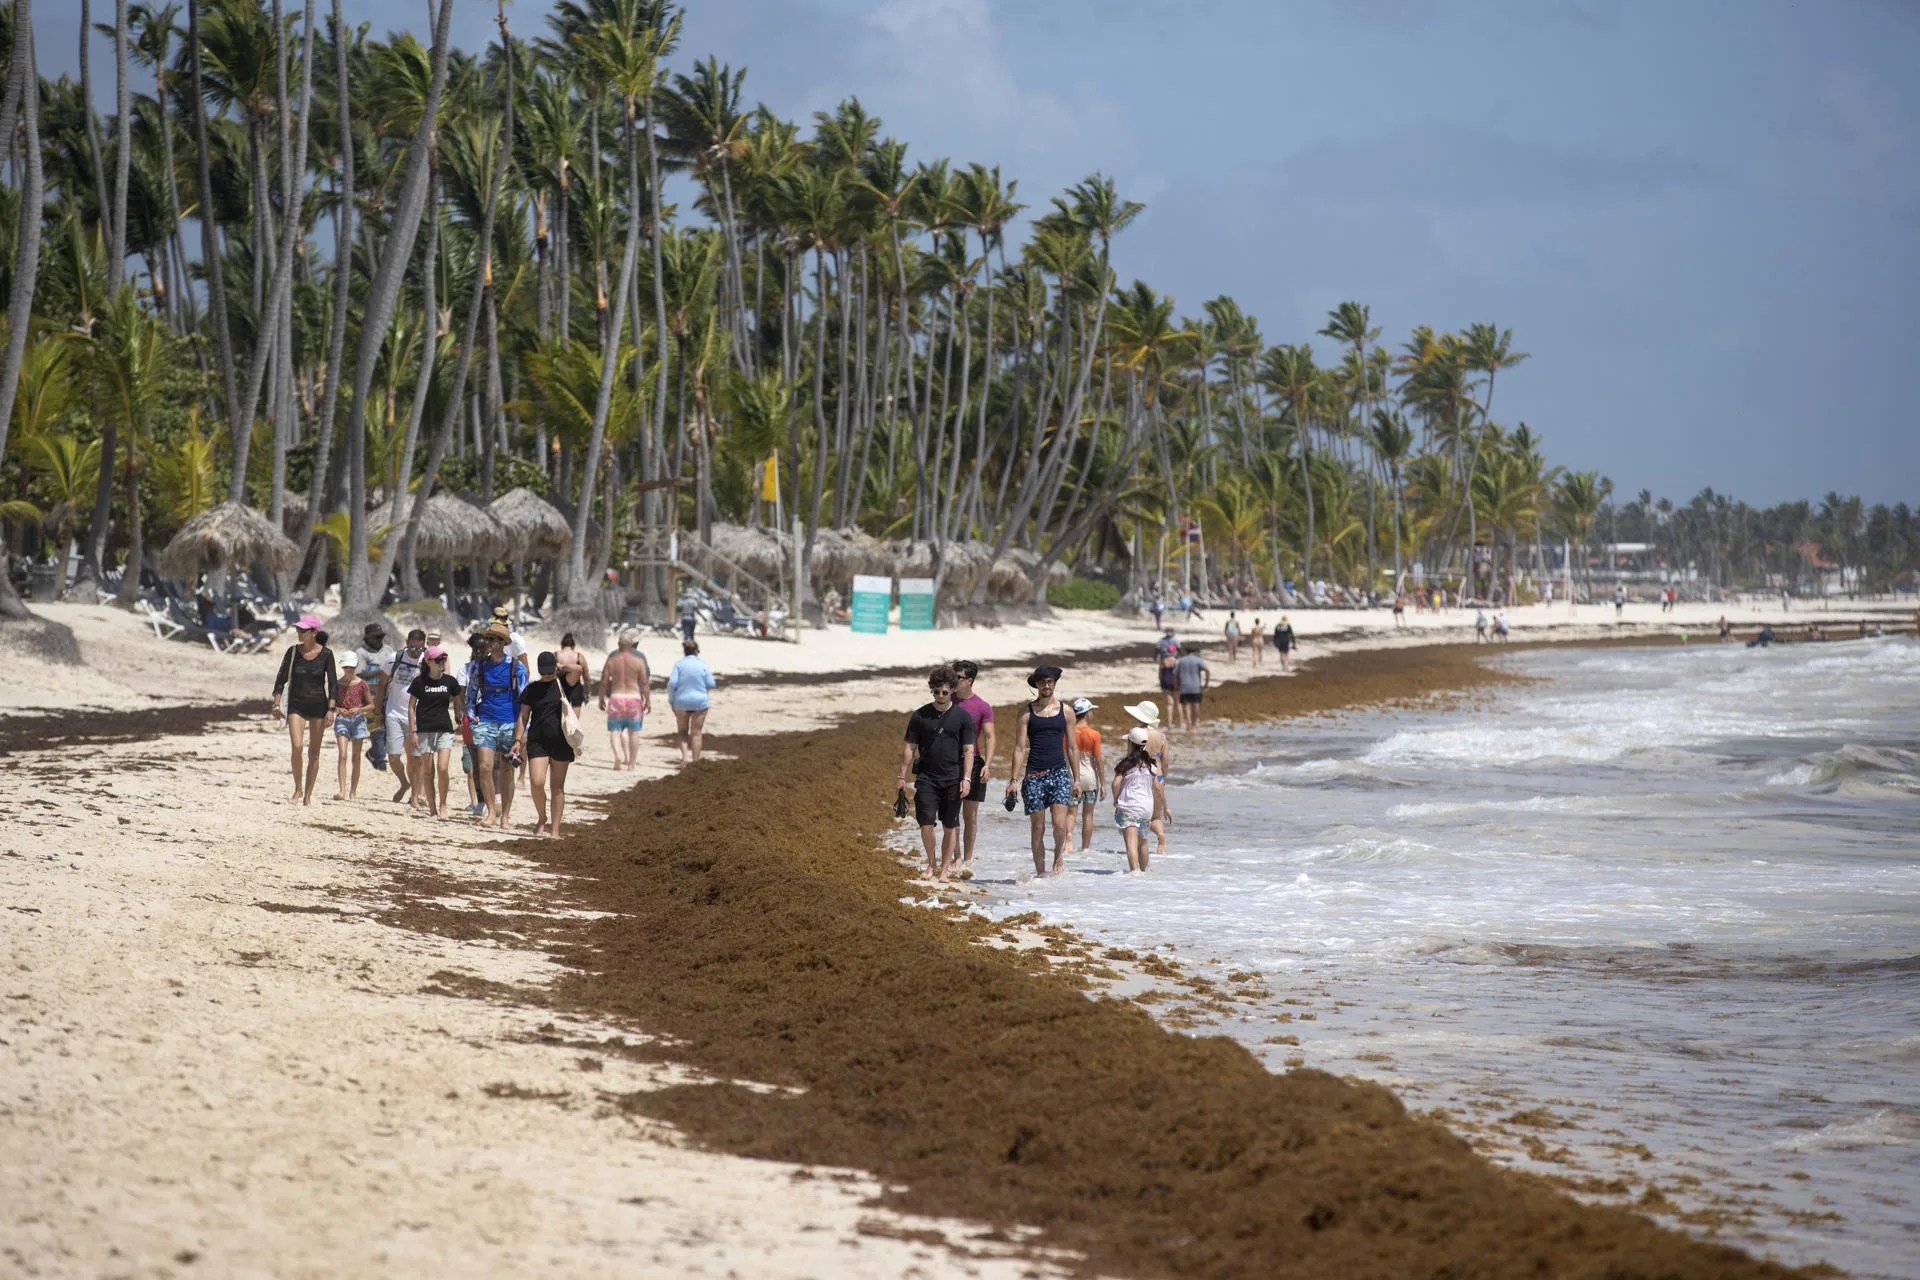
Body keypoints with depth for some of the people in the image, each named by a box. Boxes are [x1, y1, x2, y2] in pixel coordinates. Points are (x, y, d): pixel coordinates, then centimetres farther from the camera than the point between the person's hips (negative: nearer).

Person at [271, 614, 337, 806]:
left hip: (318, 706, 0)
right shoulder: (293, 652, 0)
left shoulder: (325, 654, -4)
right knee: (297, 747, -17)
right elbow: (281, 679, 6)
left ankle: (308, 795, 13)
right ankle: (297, 789, -1)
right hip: (296, 705, 0)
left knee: (314, 753, 4)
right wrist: (276, 705, 1)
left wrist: (331, 709, -9)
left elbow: (333, 683, -2)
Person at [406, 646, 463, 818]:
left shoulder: (449, 681, 5)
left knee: (443, 768, -12)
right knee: (428, 770, 2)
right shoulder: (420, 681, 0)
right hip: (425, 730, -1)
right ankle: (432, 807, 11)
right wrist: (412, 731, -2)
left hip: (445, 729, 1)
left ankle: (443, 806, 2)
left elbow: (457, 703, 17)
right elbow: (411, 707, 3)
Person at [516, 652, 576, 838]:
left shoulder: (563, 684, 3)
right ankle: (542, 818, 12)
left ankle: (554, 829, 7)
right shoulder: (532, 689, 7)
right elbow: (523, 716, 8)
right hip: (537, 741, 1)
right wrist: (518, 740, 1)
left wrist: (561, 667, -4)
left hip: (561, 742, -1)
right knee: (536, 783, -13)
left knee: (557, 787, 3)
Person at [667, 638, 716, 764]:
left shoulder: (679, 664, -4)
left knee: (683, 731, 13)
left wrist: (671, 700, 1)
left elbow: (672, 683, -10)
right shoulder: (703, 665, -2)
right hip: (699, 702, 0)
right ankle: (695, 760, 7)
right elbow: (710, 684, -4)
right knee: (696, 732, 7)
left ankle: (685, 756, -5)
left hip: (681, 702, 0)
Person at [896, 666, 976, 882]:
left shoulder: (963, 717, 2)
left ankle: (944, 869, 11)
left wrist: (966, 778, -9)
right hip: (927, 777, 0)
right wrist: (902, 776, 3)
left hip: (953, 779, 0)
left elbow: (968, 750, 1)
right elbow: (909, 747, 7)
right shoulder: (920, 716, 4)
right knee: (926, 822, -9)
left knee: (950, 826, 2)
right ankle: (931, 862, 12)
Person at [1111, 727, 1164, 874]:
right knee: (1143, 842, 21)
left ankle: (1134, 869, -31)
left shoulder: (1126, 765, -6)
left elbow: (1116, 784, -14)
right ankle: (1143, 869, 34)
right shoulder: (1151, 765, 7)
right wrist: (1156, 810, 19)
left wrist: (1116, 801, 1)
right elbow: (1157, 788, 9)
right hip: (1146, 807, 5)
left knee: (1131, 840, -15)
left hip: (1128, 807, -5)